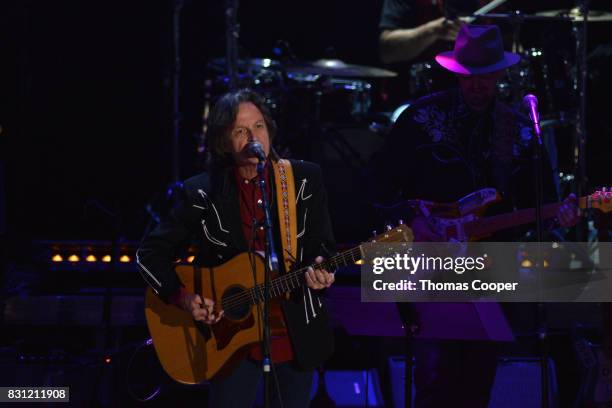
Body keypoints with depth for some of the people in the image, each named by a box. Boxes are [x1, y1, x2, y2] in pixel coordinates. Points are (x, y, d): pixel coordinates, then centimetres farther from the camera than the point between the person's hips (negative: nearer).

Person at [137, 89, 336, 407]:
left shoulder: (305, 179, -2)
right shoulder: (202, 193, -5)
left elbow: (322, 245, 1)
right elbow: (150, 253, -1)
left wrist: (319, 267, -22)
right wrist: (183, 298, -15)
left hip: (297, 331, 2)